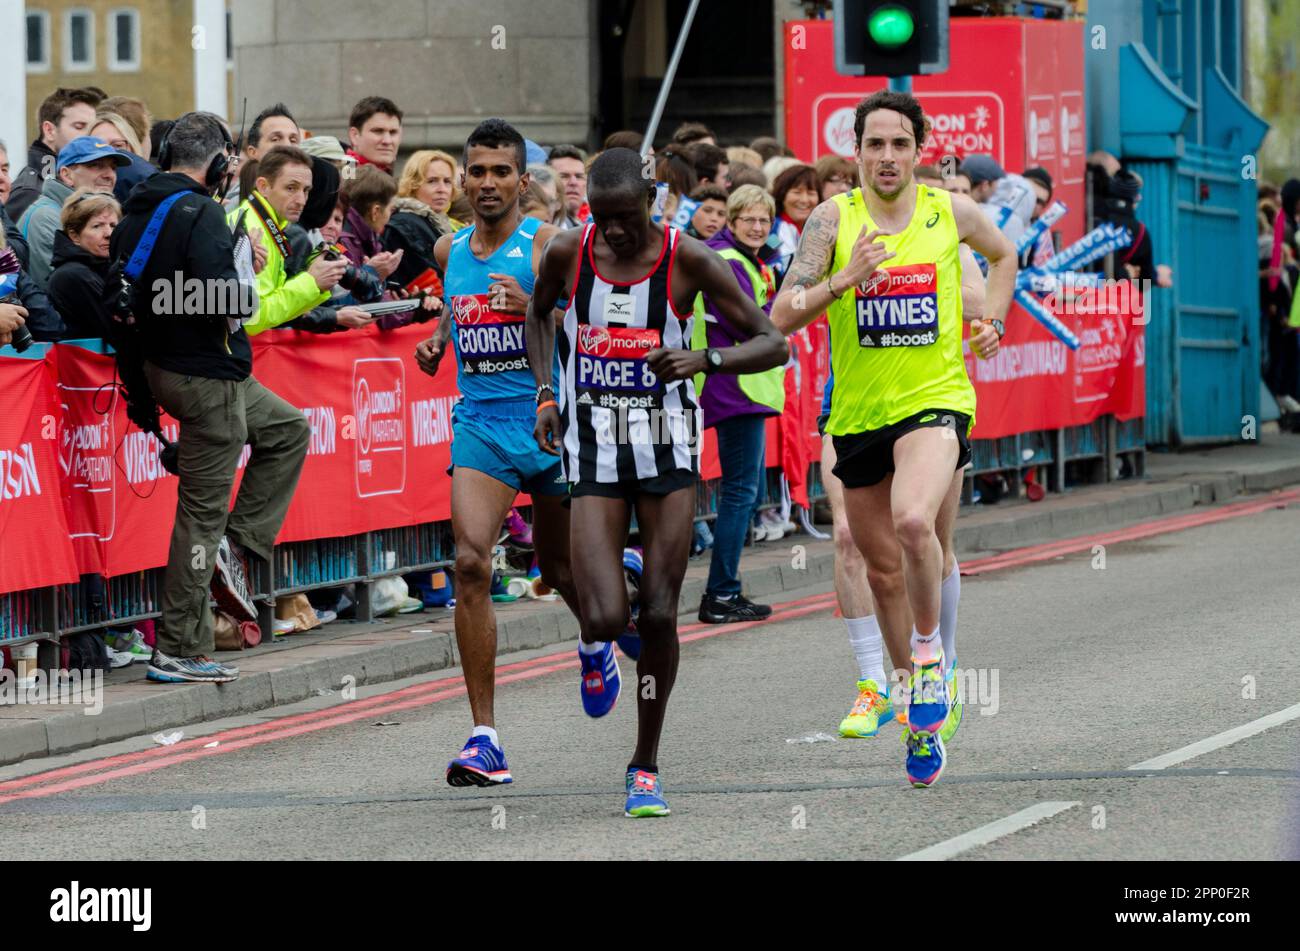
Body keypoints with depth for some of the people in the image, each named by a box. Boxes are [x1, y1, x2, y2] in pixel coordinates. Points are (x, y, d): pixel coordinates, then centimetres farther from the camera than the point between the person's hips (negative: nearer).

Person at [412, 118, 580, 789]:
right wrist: (438, 340, 11)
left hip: (553, 423, -3)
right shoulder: (449, 250, 9)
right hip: (481, 424, 3)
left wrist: (535, 310, -26)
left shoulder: (549, 244, -8)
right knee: (470, 562, -18)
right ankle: (484, 738, -17)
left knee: (561, 570, 12)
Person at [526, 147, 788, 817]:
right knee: (606, 617, -14)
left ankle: (646, 764, 15)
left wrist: (704, 359, -26)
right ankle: (596, 644, 26)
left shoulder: (686, 260, -9)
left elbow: (773, 345, -8)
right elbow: (539, 313, 20)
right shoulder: (568, 254, -3)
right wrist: (546, 393, 7)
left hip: (668, 454, -1)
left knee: (659, 615, -2)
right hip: (594, 451, 1)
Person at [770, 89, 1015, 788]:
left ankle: (932, 650, -7)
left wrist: (990, 320, 8)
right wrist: (842, 281, -25)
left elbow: (1004, 256, 24)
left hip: (936, 400, -2)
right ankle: (919, 713, 30)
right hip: (858, 413, 2)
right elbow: (782, 317, -10)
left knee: (912, 521, -31)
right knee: (883, 572, 12)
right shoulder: (833, 218, -3)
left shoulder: (951, 213, 1)